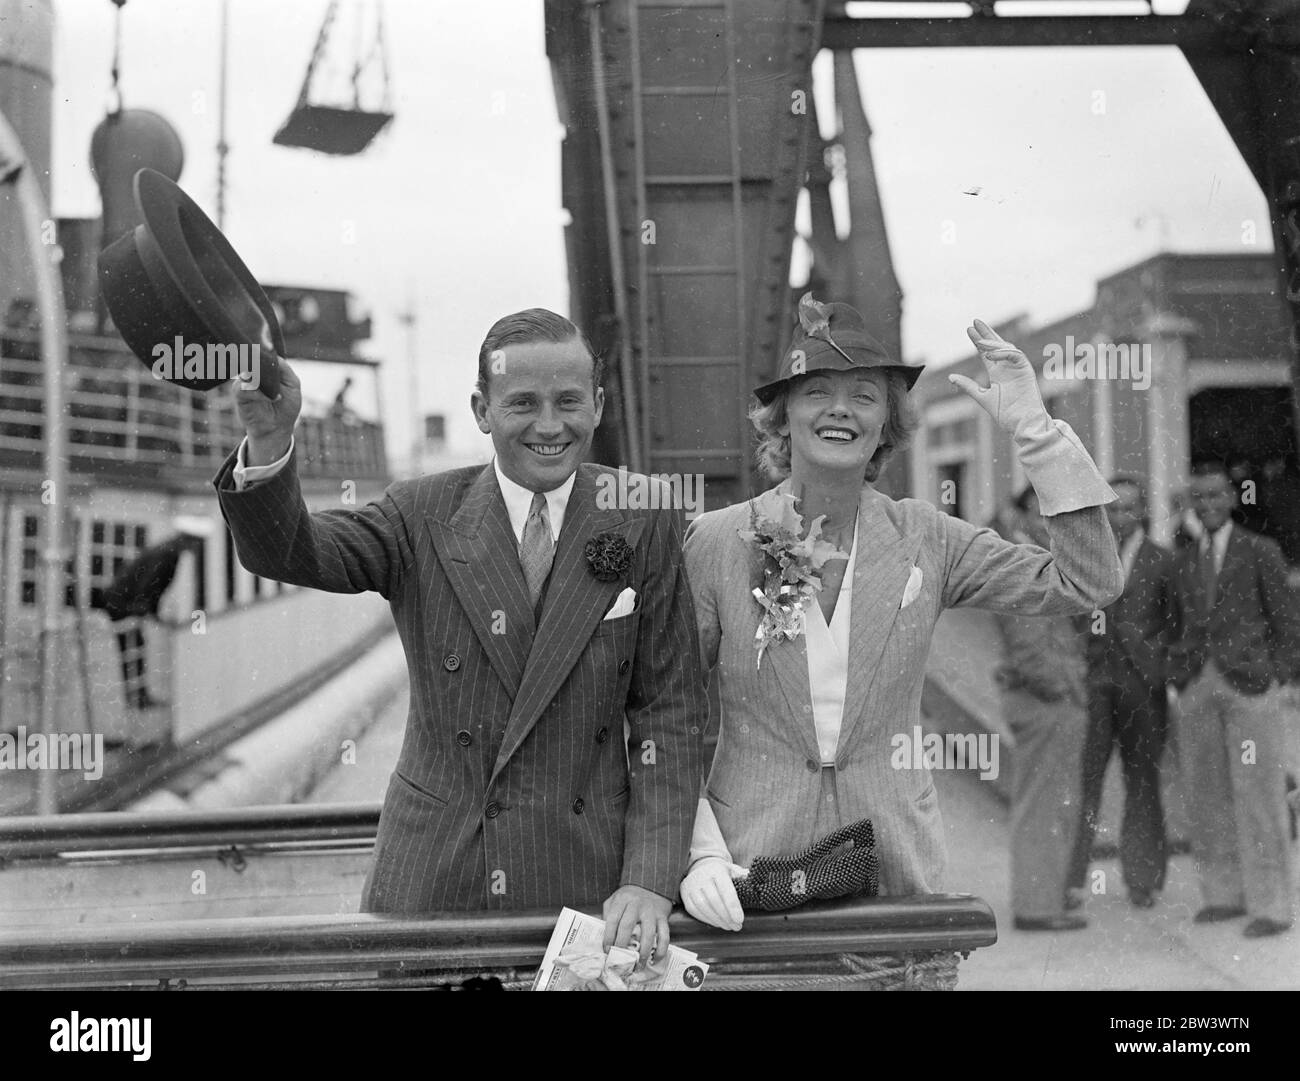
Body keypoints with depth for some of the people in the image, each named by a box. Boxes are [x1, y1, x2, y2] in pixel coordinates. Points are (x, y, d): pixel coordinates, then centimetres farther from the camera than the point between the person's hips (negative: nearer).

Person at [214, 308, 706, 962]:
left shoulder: (646, 523, -1)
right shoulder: (424, 516, 0)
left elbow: (670, 713, -2)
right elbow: (281, 551, -14)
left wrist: (650, 883, -11)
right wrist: (269, 439, -34)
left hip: (586, 881, 0)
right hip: (427, 879, 1)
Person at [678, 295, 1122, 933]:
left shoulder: (924, 540, 0)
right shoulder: (715, 542, -5)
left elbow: (1088, 583, -6)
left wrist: (1033, 430, -10)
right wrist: (699, 855, -13)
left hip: (896, 870, 2)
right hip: (753, 873, -1)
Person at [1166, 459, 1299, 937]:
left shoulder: (1261, 552, -2)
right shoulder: (1183, 560, 12)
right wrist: (1180, 679, 9)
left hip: (1249, 683, -5)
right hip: (1196, 689, 5)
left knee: (1258, 796, -5)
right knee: (1207, 795, 7)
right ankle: (1225, 893, 17)